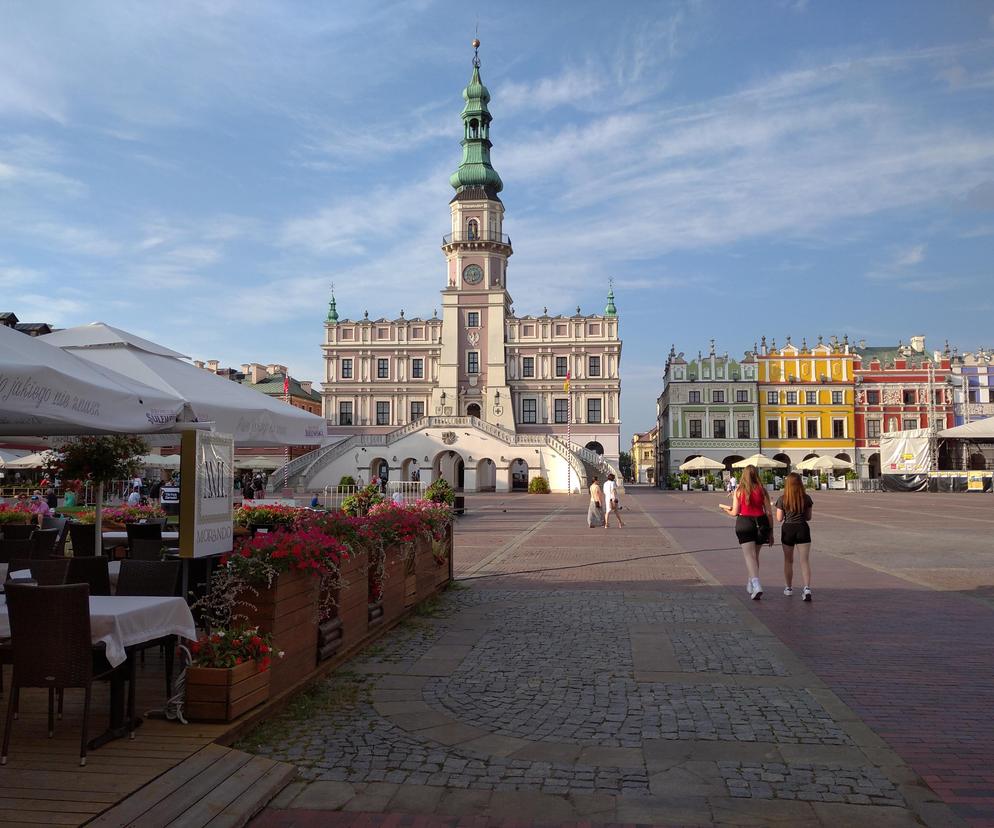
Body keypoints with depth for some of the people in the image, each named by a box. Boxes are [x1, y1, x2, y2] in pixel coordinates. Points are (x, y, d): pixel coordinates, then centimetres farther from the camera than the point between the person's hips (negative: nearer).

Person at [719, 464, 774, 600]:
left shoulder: (739, 490, -2)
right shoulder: (762, 490, 2)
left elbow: (735, 512, -3)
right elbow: (769, 512, 1)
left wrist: (724, 508, 18)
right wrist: (771, 532, 8)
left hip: (744, 523, -3)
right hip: (760, 523, 3)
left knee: (749, 555, -5)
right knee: (755, 555, 18)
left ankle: (756, 585, -24)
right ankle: (750, 586, 31)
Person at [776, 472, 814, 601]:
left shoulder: (782, 499, -6)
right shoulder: (806, 498, -2)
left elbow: (779, 519, -3)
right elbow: (808, 517, 6)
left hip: (788, 529, 0)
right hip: (802, 529, 0)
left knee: (788, 561, 15)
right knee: (805, 560, -1)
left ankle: (788, 588, 25)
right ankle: (807, 588, -17)